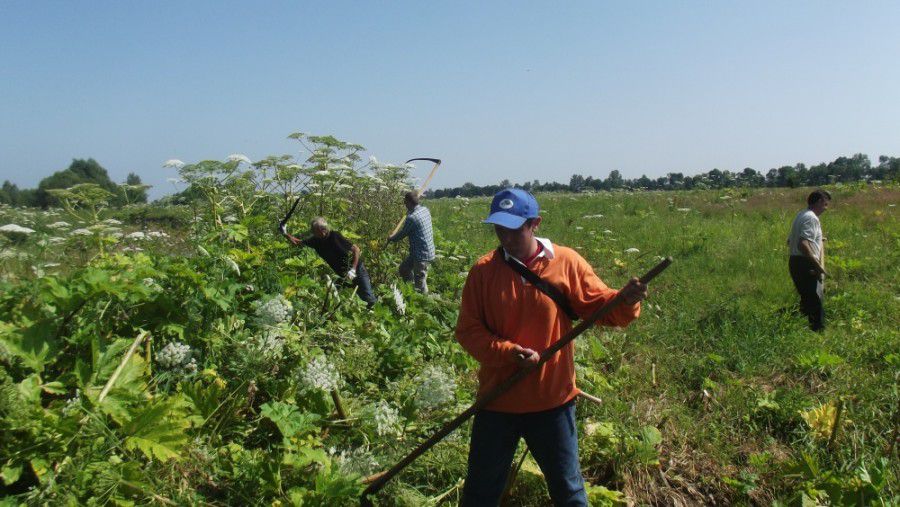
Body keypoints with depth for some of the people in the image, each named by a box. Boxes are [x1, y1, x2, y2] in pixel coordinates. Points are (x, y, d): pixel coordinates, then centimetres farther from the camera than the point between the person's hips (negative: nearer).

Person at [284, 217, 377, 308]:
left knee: (368, 298, -7)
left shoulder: (335, 236, -23)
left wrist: (353, 269, -28)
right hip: (342, 274, 7)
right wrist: (285, 234, 0)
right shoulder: (316, 241, -4)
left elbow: (356, 249, -22)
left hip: (357, 270, -6)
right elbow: (298, 242, 11)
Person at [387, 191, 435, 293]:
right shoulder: (425, 210, 3)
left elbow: (402, 234, -9)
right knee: (404, 268, 24)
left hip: (422, 255, -10)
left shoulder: (412, 217, -23)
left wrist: (390, 239, 8)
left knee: (420, 281, -1)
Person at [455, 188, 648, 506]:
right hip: (496, 400, 1)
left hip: (553, 400, -1)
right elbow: (467, 329, -6)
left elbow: (600, 306, -4)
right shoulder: (483, 270, -5)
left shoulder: (566, 262, -6)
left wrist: (626, 301, -26)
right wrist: (507, 352, -21)